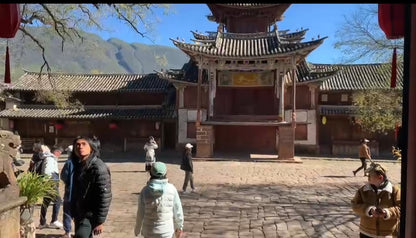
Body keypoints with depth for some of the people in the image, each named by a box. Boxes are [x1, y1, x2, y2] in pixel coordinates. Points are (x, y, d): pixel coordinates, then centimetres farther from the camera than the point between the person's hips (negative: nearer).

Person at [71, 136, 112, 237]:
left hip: (90, 215, -8)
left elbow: (105, 196, -19)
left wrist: (100, 221, -20)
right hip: (79, 214, 8)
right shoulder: (78, 166, 8)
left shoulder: (98, 168, -17)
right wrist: (74, 213, 17)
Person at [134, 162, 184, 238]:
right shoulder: (171, 188, -13)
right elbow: (177, 210, -7)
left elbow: (141, 213, -8)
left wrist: (137, 228, 10)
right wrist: (179, 227, 9)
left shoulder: (145, 190, -15)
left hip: (150, 230, 0)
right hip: (166, 230, 0)